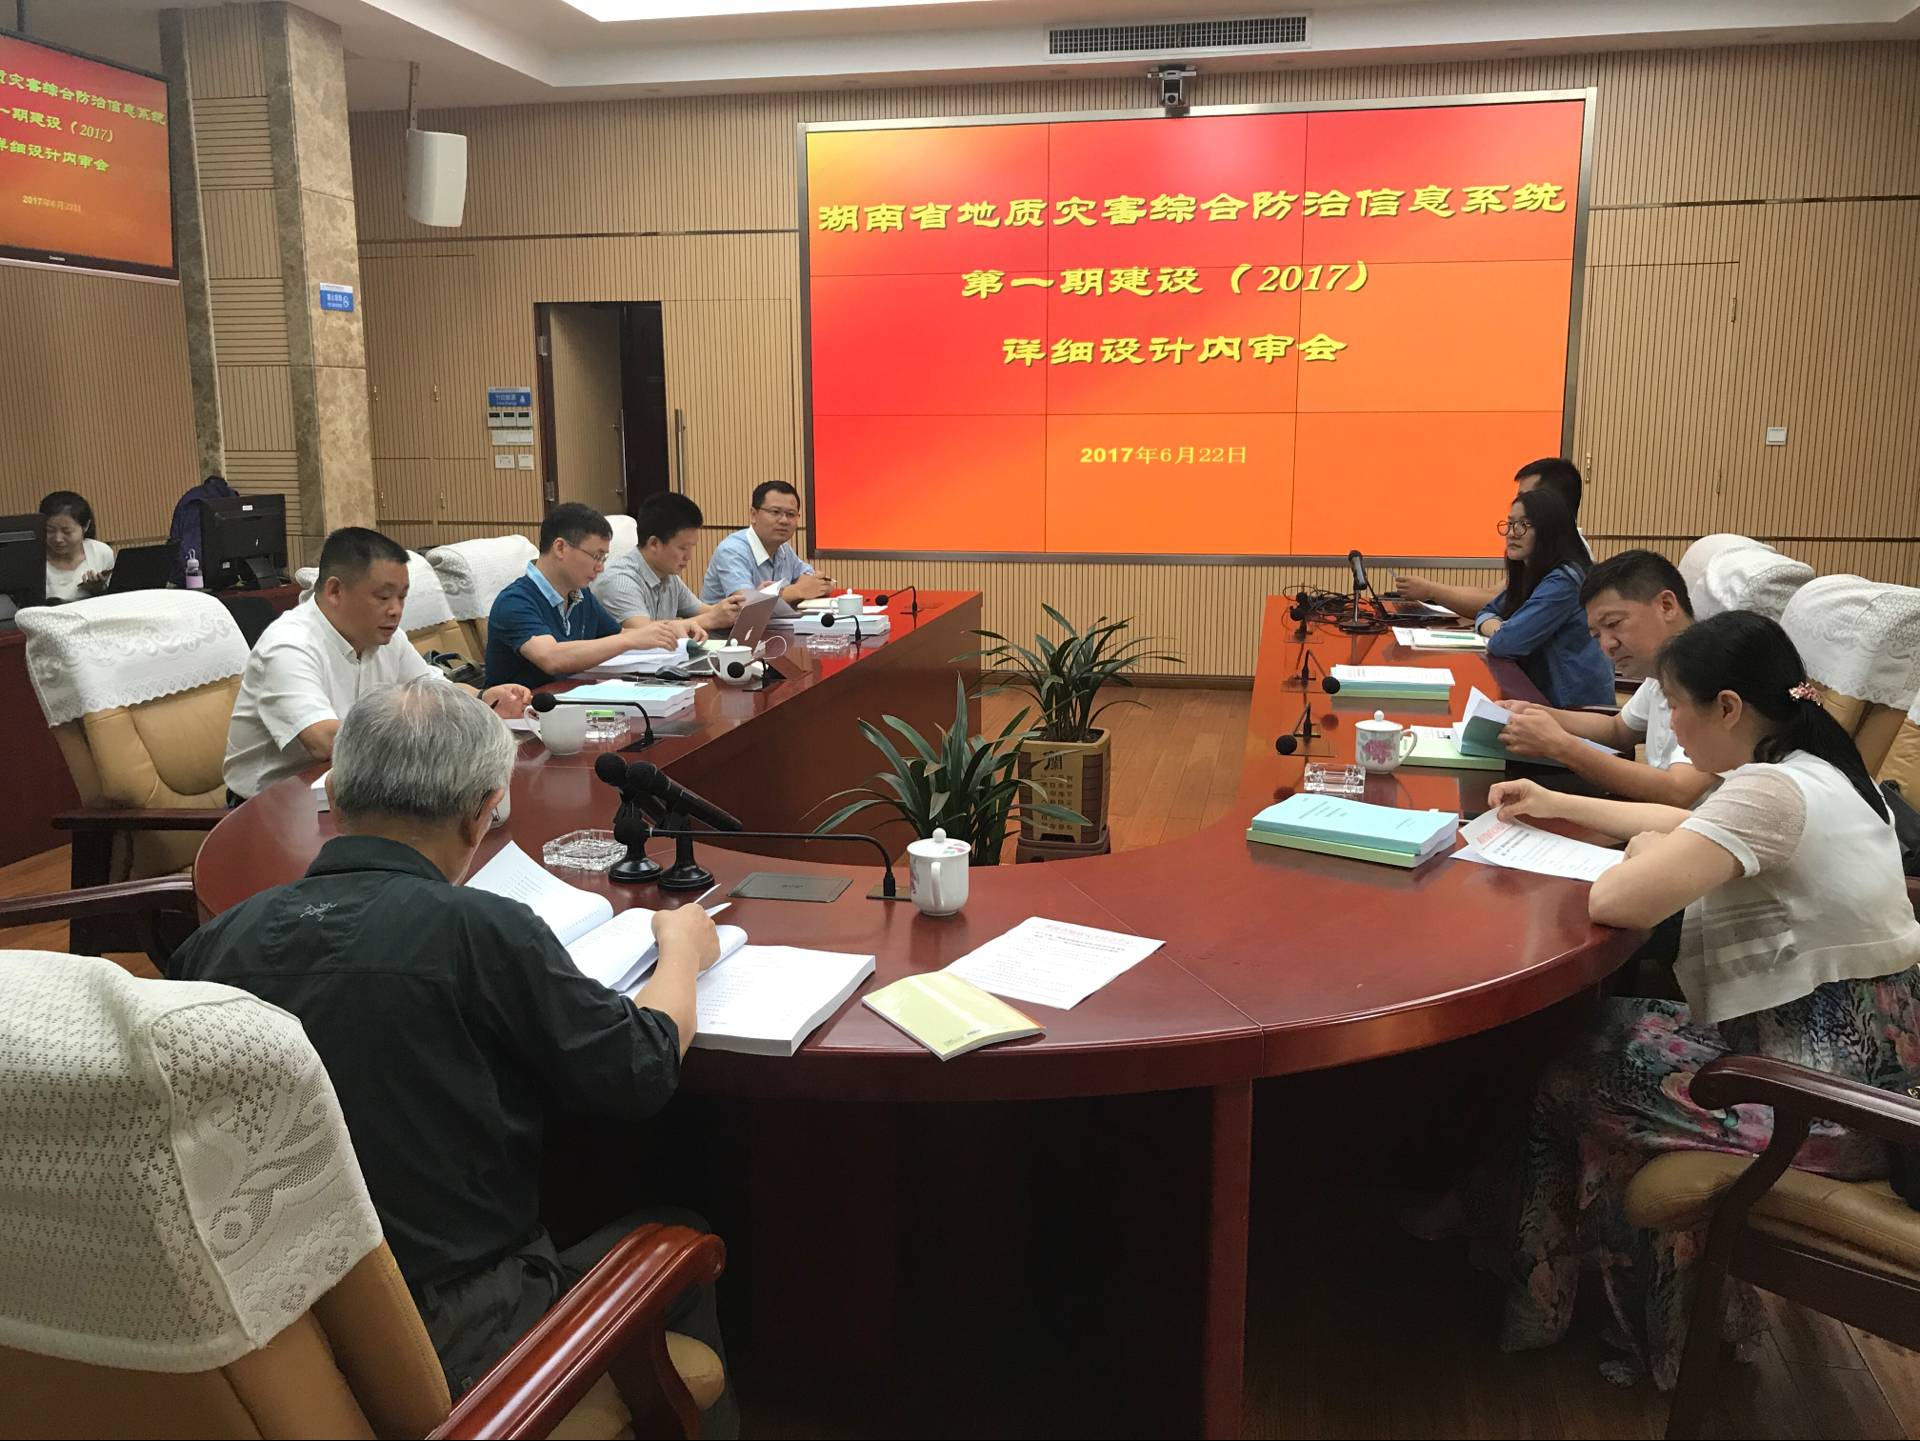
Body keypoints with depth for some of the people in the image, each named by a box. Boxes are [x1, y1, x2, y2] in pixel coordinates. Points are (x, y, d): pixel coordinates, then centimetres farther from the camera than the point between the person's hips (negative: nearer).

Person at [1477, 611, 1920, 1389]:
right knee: (1599, 1035, 16)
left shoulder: (1769, 792, -25)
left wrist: (1643, 855, -7)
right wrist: (1556, 804, 25)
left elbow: (1614, 902, -30)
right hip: (1856, 1053, 9)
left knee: (1569, 1082, 4)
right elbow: (1686, 825, 24)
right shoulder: (1816, 770, 8)